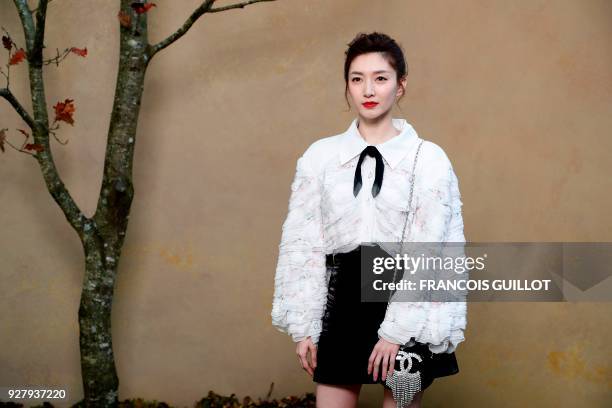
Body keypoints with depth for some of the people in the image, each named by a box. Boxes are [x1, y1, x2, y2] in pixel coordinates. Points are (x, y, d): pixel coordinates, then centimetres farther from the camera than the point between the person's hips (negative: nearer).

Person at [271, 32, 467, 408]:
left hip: (405, 303, -2)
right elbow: (301, 243, 4)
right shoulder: (321, 155, 4)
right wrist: (303, 326, 0)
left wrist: (396, 331, -13)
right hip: (342, 298, 2)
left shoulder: (429, 160, -3)